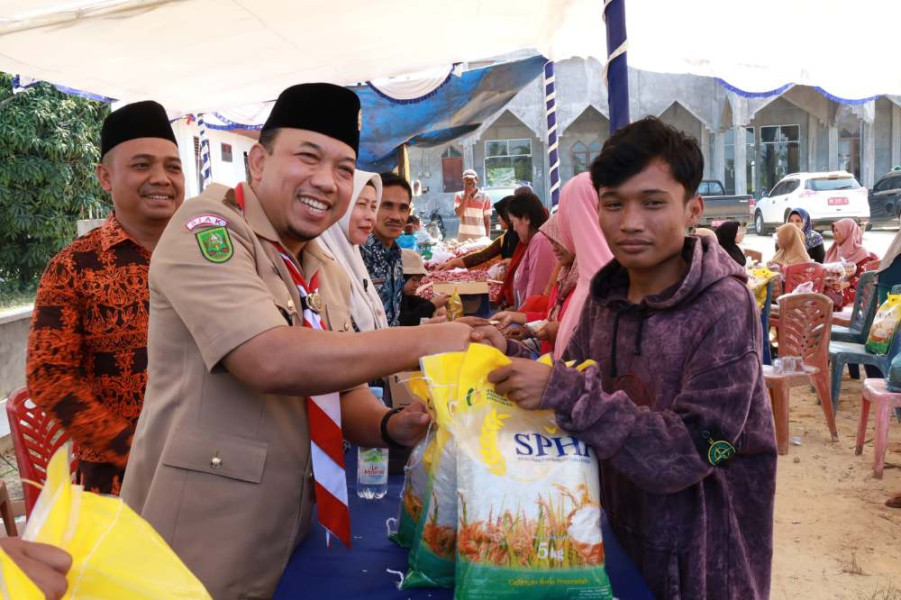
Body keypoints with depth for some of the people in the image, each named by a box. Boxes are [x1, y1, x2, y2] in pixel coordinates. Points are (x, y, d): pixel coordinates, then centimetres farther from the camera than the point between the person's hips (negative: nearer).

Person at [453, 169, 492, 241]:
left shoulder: (484, 197, 3)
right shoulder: (459, 196, 4)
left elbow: (487, 219, 5)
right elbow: (459, 214, -10)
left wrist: (488, 237, -1)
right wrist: (466, 195, -9)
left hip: (480, 236, 0)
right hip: (464, 236, 0)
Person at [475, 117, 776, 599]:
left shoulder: (723, 308, -21)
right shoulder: (606, 292, -3)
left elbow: (691, 453, -27)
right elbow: (571, 390, 2)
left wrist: (564, 392, -35)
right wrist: (511, 359, -15)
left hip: (701, 557, -5)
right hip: (618, 532, 5)